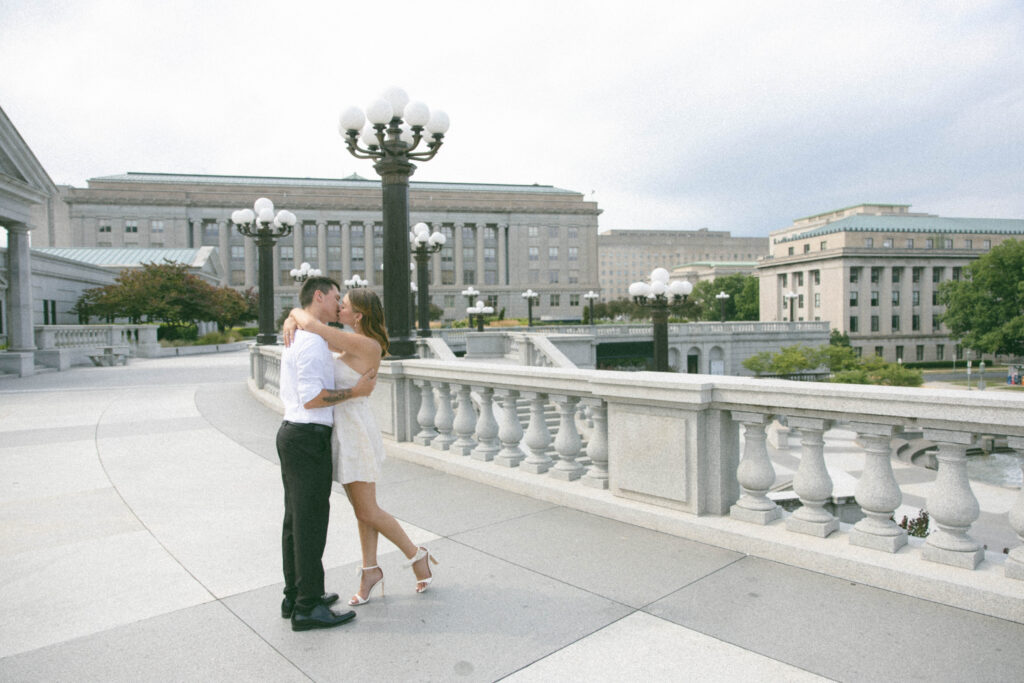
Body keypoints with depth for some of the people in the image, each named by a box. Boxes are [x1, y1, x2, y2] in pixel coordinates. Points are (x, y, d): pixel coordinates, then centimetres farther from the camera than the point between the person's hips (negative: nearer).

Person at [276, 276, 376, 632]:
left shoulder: (294, 338, 16)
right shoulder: (312, 341, -17)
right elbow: (312, 398, -22)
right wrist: (355, 391, -15)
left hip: (292, 432, 11)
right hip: (308, 438, -11)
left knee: (296, 519, 16)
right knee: (311, 522, -3)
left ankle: (296, 595, 27)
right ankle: (308, 608, 6)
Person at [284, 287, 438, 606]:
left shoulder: (366, 345, -21)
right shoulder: (352, 341, 7)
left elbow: (313, 325, -29)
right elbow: (311, 325, 14)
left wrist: (298, 312, -8)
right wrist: (291, 322, -8)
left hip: (354, 433, -9)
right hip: (342, 431, 9)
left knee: (367, 512, 4)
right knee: (363, 508, 16)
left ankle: (416, 555, 22)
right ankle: (370, 570, 29)